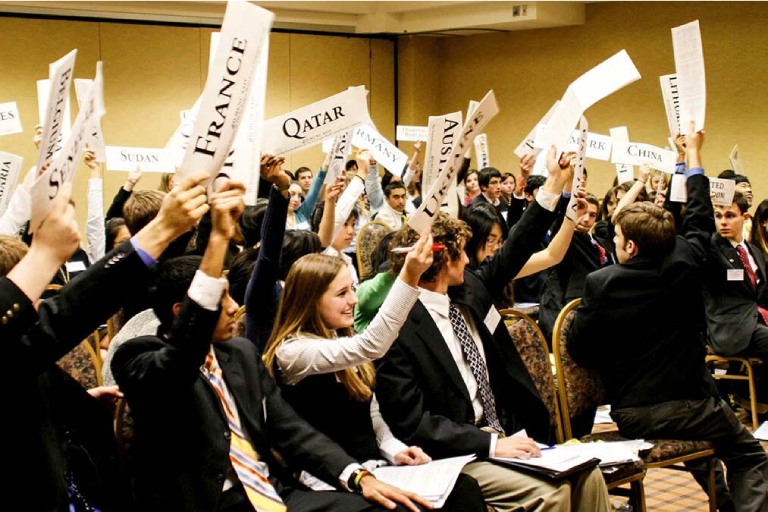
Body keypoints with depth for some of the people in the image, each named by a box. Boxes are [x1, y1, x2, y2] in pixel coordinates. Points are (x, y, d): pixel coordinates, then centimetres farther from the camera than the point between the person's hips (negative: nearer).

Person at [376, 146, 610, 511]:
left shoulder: (468, 290, 7)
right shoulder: (399, 328, -16)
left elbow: (512, 254, 20)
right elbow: (412, 423, -18)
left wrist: (554, 185, 19)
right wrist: (491, 443, -22)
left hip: (508, 434, 8)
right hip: (455, 454, -8)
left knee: (586, 472, -9)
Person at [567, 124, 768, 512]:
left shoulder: (600, 283, -13)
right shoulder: (683, 266, -9)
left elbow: (578, 349, -9)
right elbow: (699, 221, 10)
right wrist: (693, 157, 22)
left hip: (629, 416, 2)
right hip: (687, 404, -2)